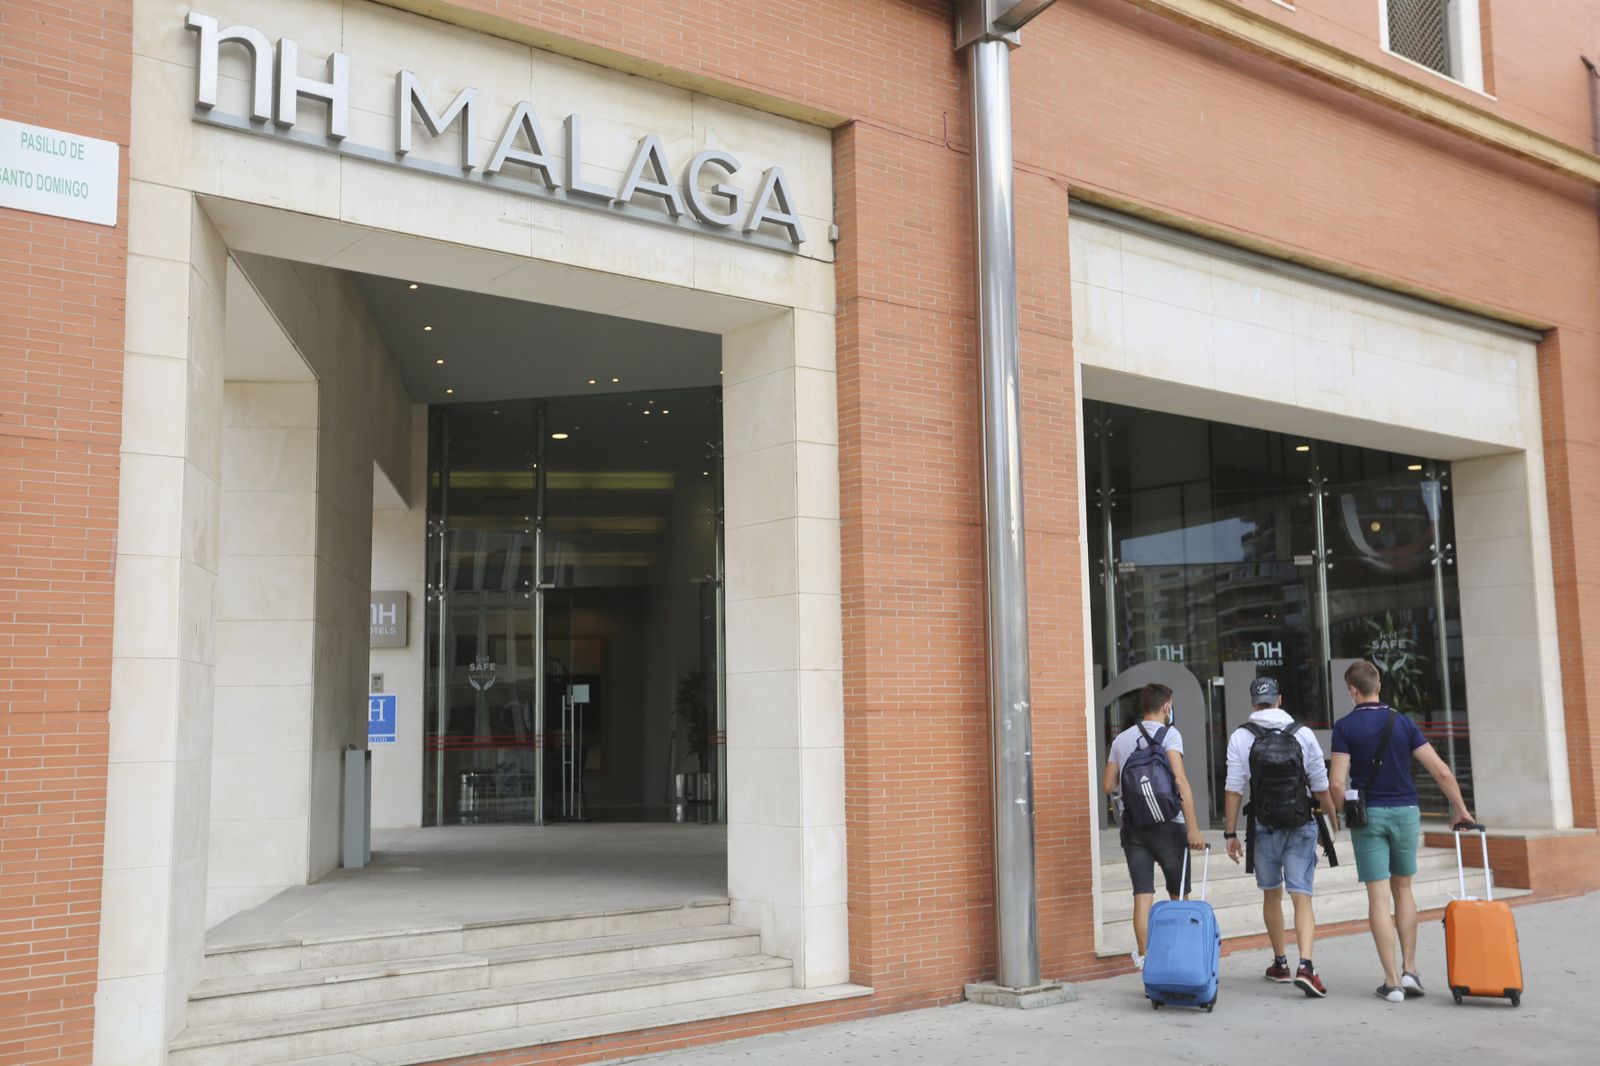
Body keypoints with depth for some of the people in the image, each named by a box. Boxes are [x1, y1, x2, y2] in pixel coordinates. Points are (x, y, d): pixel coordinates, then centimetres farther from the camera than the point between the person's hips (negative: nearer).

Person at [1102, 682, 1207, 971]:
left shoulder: (1121, 739, 10)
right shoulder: (1169, 734, -5)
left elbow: (1108, 786, 9)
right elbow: (1180, 780, -17)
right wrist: (1193, 828, -21)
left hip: (1133, 825, 4)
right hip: (1167, 824, -4)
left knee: (1143, 895, 2)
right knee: (1178, 895, 10)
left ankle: (1144, 957, -4)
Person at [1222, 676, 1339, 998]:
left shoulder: (1241, 737, -4)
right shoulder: (1303, 733, 0)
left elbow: (1234, 790, -6)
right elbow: (1322, 787, 3)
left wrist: (1230, 833, 0)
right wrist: (1332, 824, 15)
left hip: (1264, 829, 0)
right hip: (1302, 827, 0)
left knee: (1271, 894, 17)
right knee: (1302, 897, -2)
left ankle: (1280, 963, 28)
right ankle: (1305, 965, -18)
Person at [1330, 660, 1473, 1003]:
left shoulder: (1345, 727, -6)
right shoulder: (1402, 722, 2)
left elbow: (1338, 783, -12)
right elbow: (1441, 772, -1)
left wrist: (1340, 812, 5)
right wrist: (1460, 809, 10)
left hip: (1368, 814, -3)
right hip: (1405, 811, 3)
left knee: (1379, 896, 0)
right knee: (1403, 890, 18)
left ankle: (1392, 981, 0)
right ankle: (1409, 970, 13)